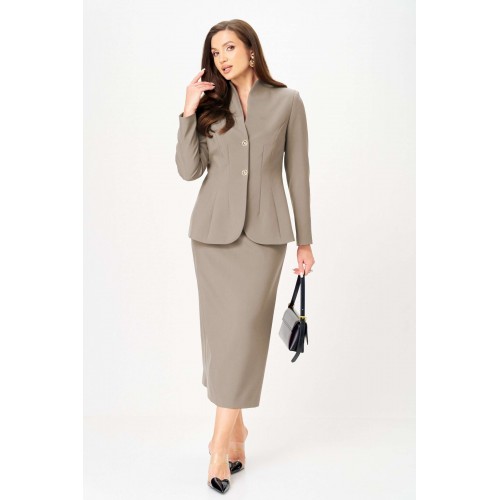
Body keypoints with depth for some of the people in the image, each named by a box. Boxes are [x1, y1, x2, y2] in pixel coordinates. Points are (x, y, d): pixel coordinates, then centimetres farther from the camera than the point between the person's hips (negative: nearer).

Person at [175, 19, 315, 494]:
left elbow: (297, 172, 5)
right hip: (214, 229, 2)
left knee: (245, 328, -9)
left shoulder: (287, 101, 5)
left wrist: (305, 240, 4)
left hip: (264, 231, -2)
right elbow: (189, 170, 2)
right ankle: (236, 426, 21)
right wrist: (189, 112, -5)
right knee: (221, 329, 4)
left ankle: (221, 440, -3)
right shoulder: (210, 104, 11)